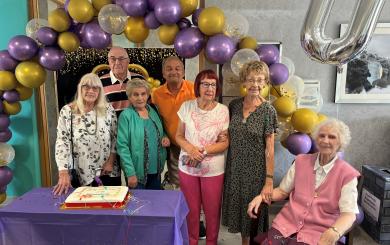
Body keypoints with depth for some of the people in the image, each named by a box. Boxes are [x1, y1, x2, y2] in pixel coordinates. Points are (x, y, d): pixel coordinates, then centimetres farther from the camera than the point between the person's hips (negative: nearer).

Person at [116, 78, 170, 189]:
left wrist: (165, 137, -4)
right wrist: (130, 173, -18)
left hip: (156, 169, 5)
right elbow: (122, 146, -14)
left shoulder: (153, 111, 4)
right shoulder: (126, 116, -12)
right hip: (137, 172, -5)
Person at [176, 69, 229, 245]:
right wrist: (190, 149, -18)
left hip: (213, 169, -1)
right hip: (187, 167, 2)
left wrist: (204, 150, -20)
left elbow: (225, 143, -6)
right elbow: (179, 136, 1)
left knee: (212, 210, 13)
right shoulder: (186, 107, -4)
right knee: (191, 209, 16)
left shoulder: (223, 110, -9)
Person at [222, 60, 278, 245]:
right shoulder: (234, 105, 1)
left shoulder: (268, 110, -11)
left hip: (256, 170, -4)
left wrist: (269, 181, -12)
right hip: (235, 168, 4)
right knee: (240, 210, 18)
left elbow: (269, 149, -11)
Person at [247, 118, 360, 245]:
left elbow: (349, 213, -12)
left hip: (318, 233, -2)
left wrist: (334, 232, -31)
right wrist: (261, 197, -5)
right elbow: (282, 191, 12)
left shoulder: (347, 175, -3)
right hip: (287, 223, 2)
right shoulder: (301, 161, 7)